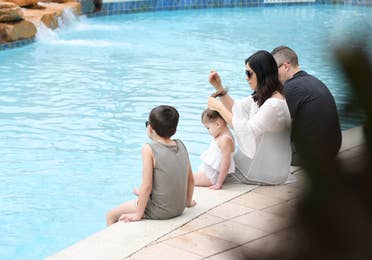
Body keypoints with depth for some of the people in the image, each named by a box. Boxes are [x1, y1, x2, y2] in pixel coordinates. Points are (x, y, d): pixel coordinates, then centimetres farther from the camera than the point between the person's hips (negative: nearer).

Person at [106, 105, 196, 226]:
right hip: (179, 209, 7)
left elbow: (147, 185, -20)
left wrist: (138, 215, -12)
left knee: (110, 215, 15)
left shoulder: (149, 149, -18)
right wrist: (188, 201, 22)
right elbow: (191, 179, 6)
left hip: (158, 211, -7)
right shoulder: (180, 145, -1)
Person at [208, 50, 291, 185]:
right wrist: (219, 88, 1)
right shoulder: (261, 97, 5)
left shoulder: (275, 105, -26)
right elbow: (236, 108, 14)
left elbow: (246, 131, -26)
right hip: (258, 162, 9)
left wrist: (219, 107, -18)